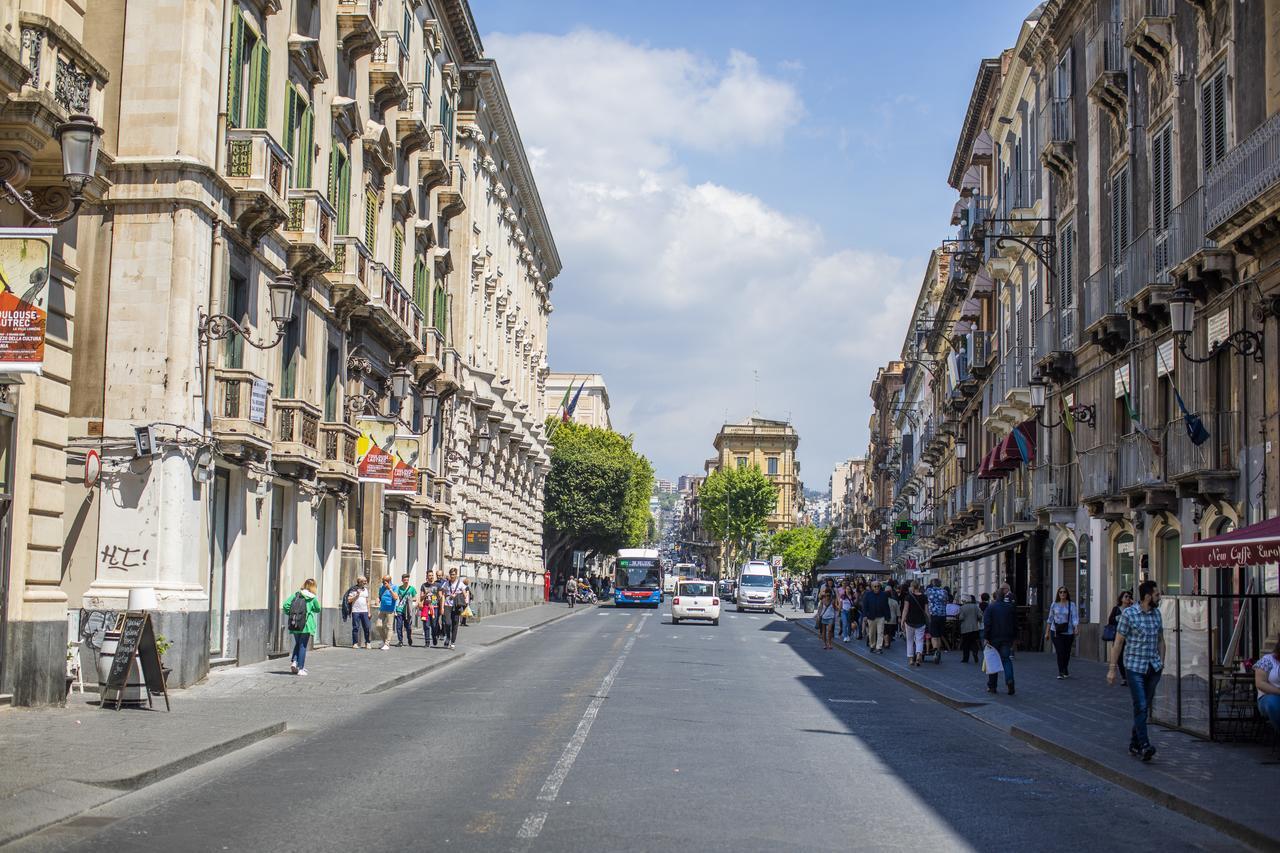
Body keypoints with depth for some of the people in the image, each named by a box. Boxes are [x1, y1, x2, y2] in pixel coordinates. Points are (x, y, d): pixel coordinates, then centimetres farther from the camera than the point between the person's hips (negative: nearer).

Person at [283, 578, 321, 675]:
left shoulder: (296, 594, 3)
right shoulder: (313, 597, -4)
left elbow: (286, 604, -5)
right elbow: (318, 609, 7)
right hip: (307, 624, -3)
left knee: (297, 644, 21)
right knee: (303, 646, 4)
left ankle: (294, 661, 0)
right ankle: (300, 668, 3)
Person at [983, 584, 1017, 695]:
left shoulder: (991, 607, -4)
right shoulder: (1011, 607, 4)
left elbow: (987, 623, -10)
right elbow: (1015, 624, 8)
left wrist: (985, 638, -10)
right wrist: (1014, 638, 14)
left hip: (994, 638, -2)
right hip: (1007, 638, 2)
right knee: (1006, 660, 4)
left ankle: (992, 686, 11)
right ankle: (1009, 681, -20)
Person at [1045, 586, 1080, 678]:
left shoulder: (1071, 605, -1)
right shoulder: (1054, 605, 5)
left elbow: (1075, 618, -10)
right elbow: (1050, 619, 12)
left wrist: (1076, 629, -27)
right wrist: (1047, 632, 12)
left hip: (1068, 632, 0)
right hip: (1056, 632, 0)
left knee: (1067, 653, 10)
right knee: (1060, 652, -11)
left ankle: (1065, 671, 32)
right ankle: (1061, 673, -9)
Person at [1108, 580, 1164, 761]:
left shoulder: (1157, 613, 9)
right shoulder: (1129, 614, -9)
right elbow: (1118, 642, -6)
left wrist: (1162, 662, 9)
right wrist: (1112, 669, -7)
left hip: (1153, 668, 6)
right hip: (1135, 667, -6)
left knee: (1145, 707, 10)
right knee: (1141, 707, -12)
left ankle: (1134, 744, 21)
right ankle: (1144, 746, -15)